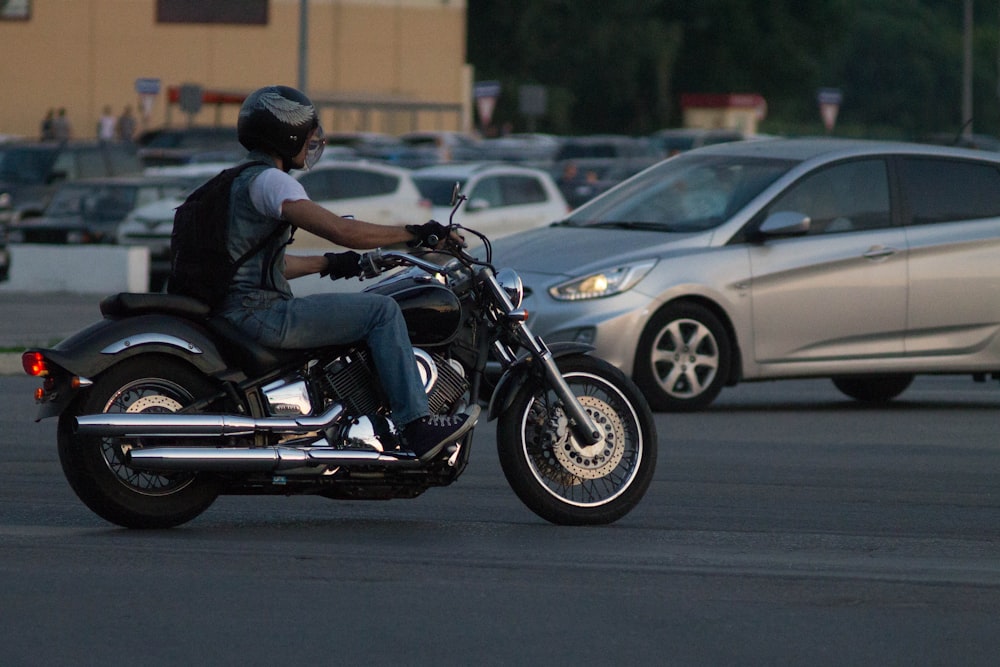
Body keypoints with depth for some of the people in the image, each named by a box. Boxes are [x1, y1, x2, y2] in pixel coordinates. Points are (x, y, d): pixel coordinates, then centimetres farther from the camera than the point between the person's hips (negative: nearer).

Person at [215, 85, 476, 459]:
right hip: (259, 313, -11)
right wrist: (415, 234, -13)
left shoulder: (242, 181, 20)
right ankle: (416, 425, -16)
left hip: (240, 312, 11)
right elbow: (342, 231, -22)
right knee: (381, 311, -12)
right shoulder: (268, 180, -13)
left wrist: (330, 264, 29)